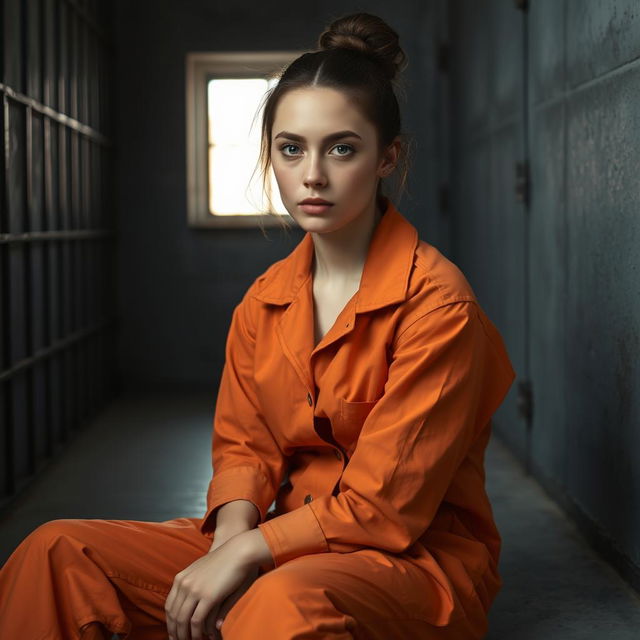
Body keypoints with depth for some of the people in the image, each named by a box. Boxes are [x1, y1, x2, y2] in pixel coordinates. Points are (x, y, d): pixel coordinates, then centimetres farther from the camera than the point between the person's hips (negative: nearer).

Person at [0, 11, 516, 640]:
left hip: (418, 558, -6)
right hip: (292, 542, 6)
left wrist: (248, 552, -18)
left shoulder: (437, 301, -14)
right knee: (60, 552, -7)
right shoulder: (264, 301, 8)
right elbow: (242, 444, 10)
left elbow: (386, 505, -16)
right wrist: (232, 535, -11)